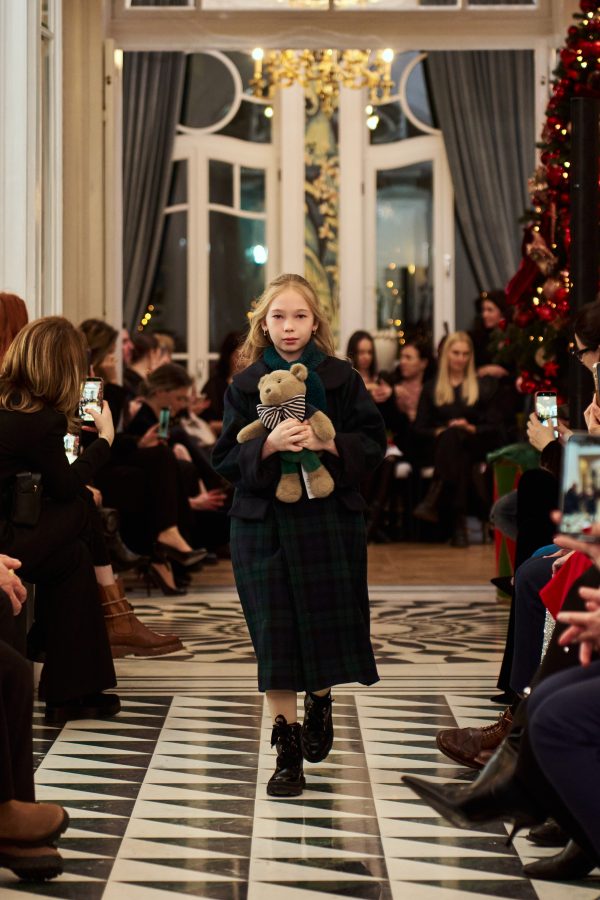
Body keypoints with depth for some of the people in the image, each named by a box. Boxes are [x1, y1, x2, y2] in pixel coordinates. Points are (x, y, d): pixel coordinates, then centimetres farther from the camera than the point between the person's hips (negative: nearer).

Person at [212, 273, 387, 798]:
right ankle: (288, 749, 7)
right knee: (275, 632, -1)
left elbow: (374, 443, 0)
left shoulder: (341, 378, 2)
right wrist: (268, 445, -19)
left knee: (328, 625, 6)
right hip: (264, 522, 0)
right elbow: (225, 459, -1)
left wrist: (326, 443, -17)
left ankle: (320, 701, 39)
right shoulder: (245, 385, 2)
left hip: (331, 518, 0)